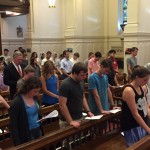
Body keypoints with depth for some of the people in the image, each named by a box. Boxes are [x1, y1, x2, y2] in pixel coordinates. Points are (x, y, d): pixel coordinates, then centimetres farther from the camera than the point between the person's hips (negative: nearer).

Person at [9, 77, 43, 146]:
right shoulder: (17, 102, -20)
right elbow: (13, 126, -16)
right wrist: (17, 143, -17)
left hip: (38, 130, 7)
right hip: (27, 134, -6)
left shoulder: (35, 98, 0)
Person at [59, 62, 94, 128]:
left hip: (80, 118, 7)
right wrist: (70, 121, -23)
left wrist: (88, 111, 6)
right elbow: (62, 105, -20)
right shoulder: (65, 84, -18)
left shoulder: (81, 82, 5)